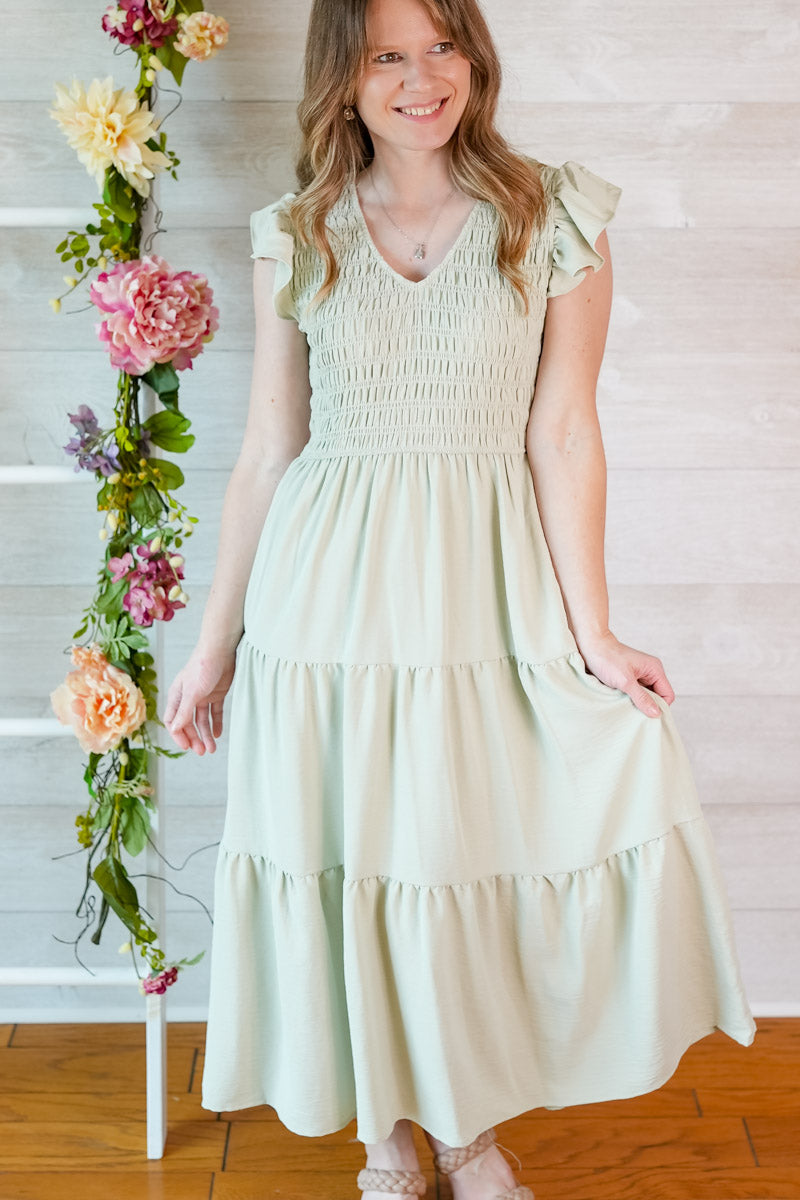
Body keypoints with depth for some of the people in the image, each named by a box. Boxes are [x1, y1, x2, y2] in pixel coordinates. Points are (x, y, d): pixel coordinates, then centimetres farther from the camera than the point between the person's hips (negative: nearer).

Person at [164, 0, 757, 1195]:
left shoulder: (556, 220, -1)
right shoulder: (295, 240, 4)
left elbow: (563, 435, -3)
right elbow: (267, 450, 6)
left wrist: (589, 632, -7)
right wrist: (216, 642, 7)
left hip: (487, 593, -1)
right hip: (331, 597, 1)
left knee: (482, 859, -1)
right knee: (354, 864, 8)